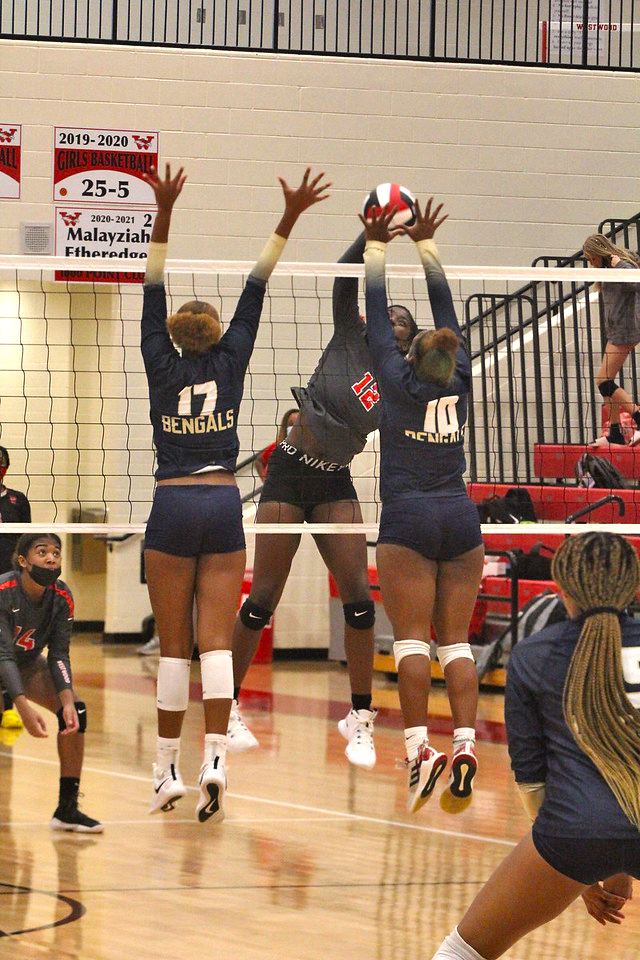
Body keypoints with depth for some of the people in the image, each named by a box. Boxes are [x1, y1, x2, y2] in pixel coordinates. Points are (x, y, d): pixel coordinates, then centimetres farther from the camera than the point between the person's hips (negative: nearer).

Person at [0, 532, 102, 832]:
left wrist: (67, 701, -29)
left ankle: (67, 809, -4)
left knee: (74, 712, -12)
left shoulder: (61, 597, -17)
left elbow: (58, 655, -13)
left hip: (28, 663, 5)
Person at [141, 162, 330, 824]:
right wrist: (288, 219, 4)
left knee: (173, 646, 3)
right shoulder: (230, 362, 3)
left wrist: (163, 214, -10)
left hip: (172, 508, -1)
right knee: (215, 643, -4)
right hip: (224, 505, 1)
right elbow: (254, 292, 5)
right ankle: (213, 758, -20)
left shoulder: (163, 368, 0)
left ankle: (167, 769, 5)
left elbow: (153, 294, -3)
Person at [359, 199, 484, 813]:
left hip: (408, 521, -3)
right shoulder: (459, 382, 7)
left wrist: (377, 245, 19)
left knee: (411, 640, -6)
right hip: (461, 519, 3)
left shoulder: (398, 382, -1)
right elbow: (443, 302, 16)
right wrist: (425, 242, 25)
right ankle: (465, 744, -10)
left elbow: (376, 312, 8)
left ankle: (418, 748, -16)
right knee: (456, 640, 2)